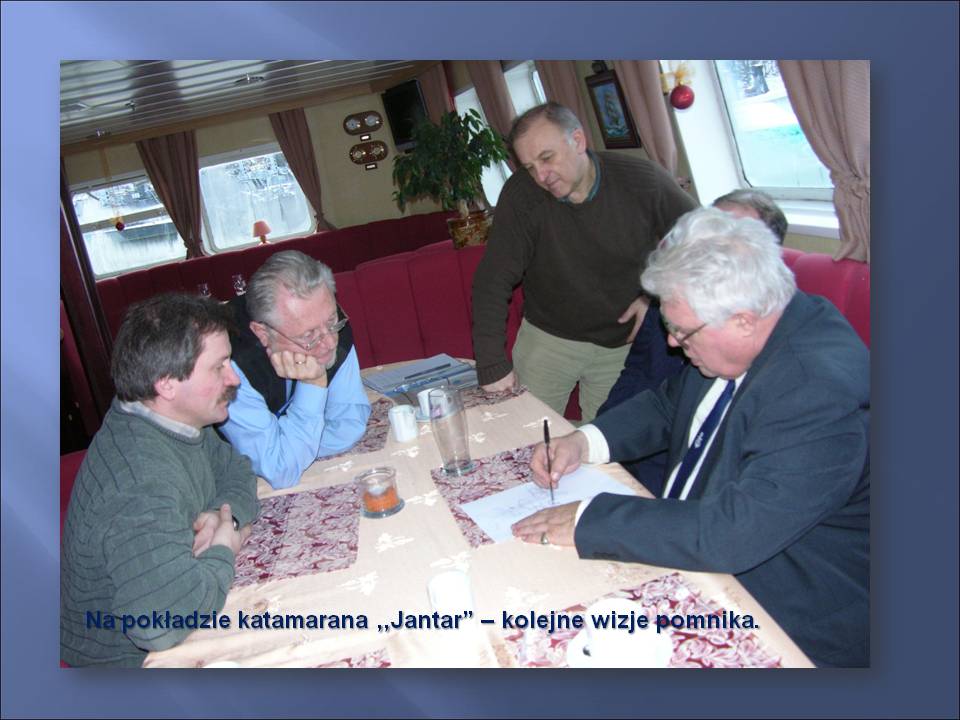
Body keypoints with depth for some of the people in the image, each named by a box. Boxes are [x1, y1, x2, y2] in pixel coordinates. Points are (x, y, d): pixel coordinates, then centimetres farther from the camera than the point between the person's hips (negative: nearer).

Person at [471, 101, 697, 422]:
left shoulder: (643, 180, -15)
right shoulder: (520, 195, -18)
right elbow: (493, 281, -21)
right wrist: (493, 364, -28)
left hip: (625, 340, 1)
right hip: (548, 338, 0)